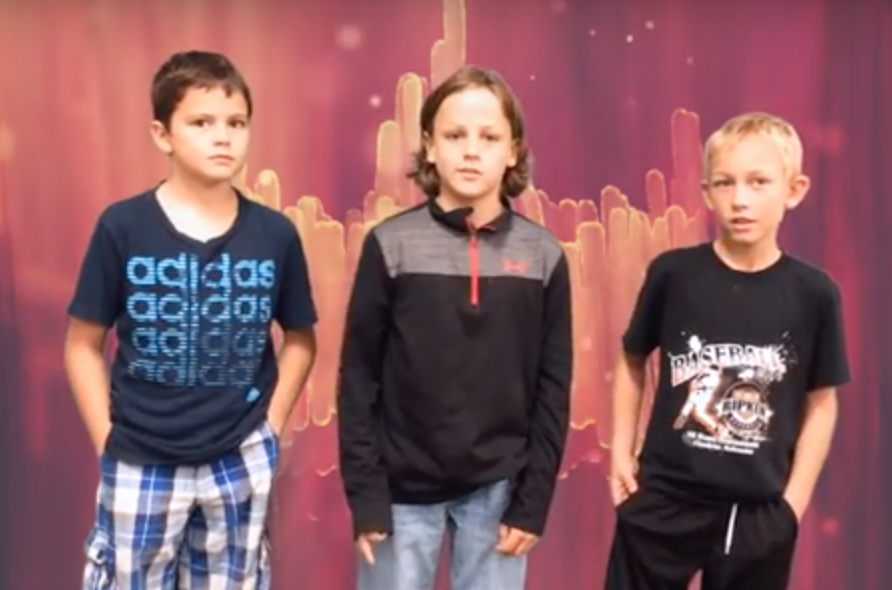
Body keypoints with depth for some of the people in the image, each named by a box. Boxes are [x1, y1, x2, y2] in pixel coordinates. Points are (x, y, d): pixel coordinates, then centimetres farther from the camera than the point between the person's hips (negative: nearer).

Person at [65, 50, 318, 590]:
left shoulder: (276, 234, -4)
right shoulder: (122, 227, -9)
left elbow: (300, 339, 7)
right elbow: (84, 344, -3)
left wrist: (271, 425, 1)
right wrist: (108, 439, -5)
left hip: (242, 462, 2)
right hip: (141, 462, -1)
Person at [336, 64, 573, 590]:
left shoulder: (542, 254, -2)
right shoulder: (391, 245, -6)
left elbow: (554, 386, 2)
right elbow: (359, 377, -3)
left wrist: (534, 500, -1)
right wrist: (365, 493, -6)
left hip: (498, 488, 1)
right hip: (404, 487, -1)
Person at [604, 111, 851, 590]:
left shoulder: (813, 293, -6)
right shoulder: (673, 273, -8)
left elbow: (821, 402, 2)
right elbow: (632, 361, 5)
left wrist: (794, 499, -1)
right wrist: (620, 451, 2)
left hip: (759, 510, 1)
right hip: (664, 498, -1)